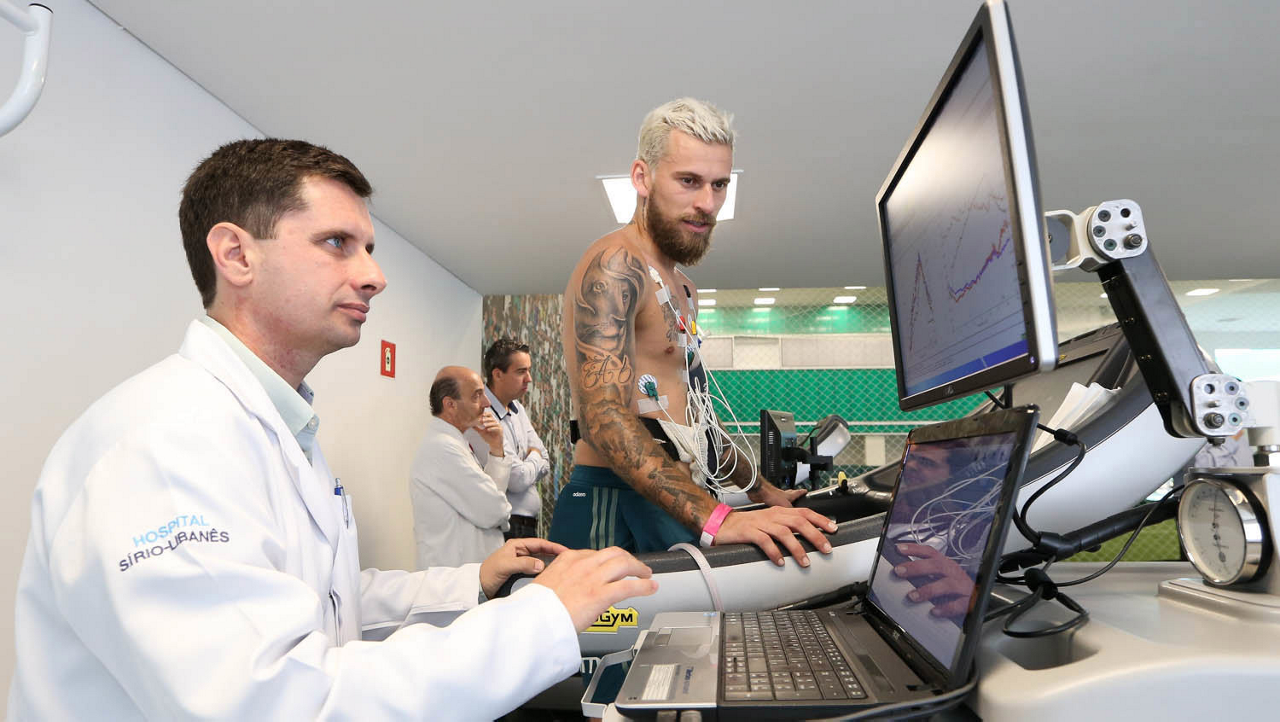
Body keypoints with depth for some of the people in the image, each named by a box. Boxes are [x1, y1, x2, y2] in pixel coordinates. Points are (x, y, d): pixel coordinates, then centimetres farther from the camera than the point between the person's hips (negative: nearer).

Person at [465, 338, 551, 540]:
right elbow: (519, 479, -21)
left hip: (528, 524, 8)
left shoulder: (517, 409, 10)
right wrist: (535, 457, -1)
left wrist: (526, 468, -8)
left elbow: (545, 464, 12)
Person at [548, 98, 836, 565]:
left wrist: (763, 491, 27)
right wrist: (715, 517, -31)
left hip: (677, 506, 8)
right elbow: (606, 420, -24)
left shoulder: (682, 288, 19)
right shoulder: (615, 265, -11)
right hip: (616, 511, -8)